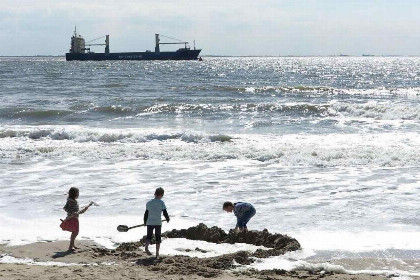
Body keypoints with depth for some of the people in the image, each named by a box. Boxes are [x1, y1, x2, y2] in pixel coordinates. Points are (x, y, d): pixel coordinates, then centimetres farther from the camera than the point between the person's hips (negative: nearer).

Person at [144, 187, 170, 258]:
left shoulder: (149, 202, 6)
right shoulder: (161, 202, -4)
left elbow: (146, 213, 10)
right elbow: (165, 212, -3)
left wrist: (145, 222, 21)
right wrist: (167, 219, 16)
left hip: (149, 223, 2)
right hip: (158, 223, -2)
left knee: (149, 236, 11)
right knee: (158, 237, 7)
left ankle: (146, 246, -20)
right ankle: (157, 254, 5)